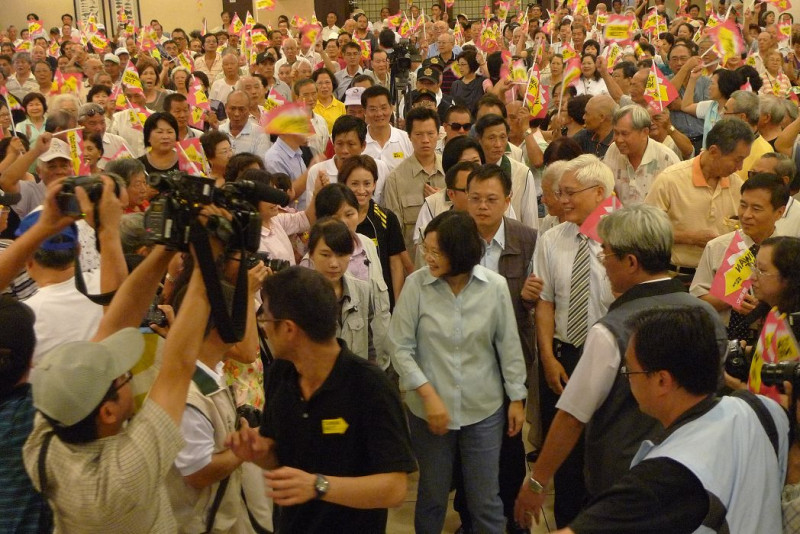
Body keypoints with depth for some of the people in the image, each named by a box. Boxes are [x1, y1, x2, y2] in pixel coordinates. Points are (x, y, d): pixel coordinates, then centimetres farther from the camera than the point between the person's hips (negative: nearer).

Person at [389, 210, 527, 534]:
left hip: (484, 409, 0)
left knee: (486, 499, 9)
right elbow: (401, 348, -8)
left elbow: (509, 346, 0)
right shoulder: (416, 284, -12)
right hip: (429, 410, 0)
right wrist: (429, 395, -15)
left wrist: (517, 398, 6)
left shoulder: (495, 286, -9)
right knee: (432, 494, 15)